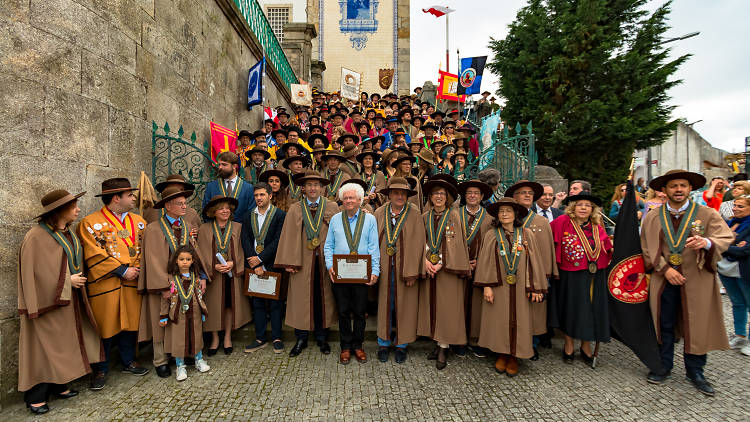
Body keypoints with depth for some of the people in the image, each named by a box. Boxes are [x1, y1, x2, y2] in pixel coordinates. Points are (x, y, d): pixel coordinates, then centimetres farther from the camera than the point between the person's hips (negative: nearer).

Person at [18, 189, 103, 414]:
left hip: (67, 301, 8)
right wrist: (68, 281, -15)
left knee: (64, 343, 14)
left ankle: (59, 386, 27)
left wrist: (77, 279, 7)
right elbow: (34, 272, -18)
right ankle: (35, 397, 17)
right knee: (45, 347, 3)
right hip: (47, 301, -7)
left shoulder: (69, 233, 7)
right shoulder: (36, 236, -17)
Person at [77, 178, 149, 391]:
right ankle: (100, 370, 22)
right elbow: (95, 255, -12)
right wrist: (122, 271, -14)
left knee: (130, 323, 12)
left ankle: (129, 362, 29)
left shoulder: (138, 221, 11)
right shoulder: (90, 222, -5)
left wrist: (138, 268, -5)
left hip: (132, 284, 4)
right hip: (104, 285, -4)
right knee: (104, 327, 5)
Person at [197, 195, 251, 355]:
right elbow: (202, 253, -1)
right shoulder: (204, 229, 0)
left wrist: (233, 263, -13)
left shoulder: (237, 227, 3)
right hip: (213, 274, -1)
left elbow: (241, 251, 3)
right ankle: (215, 338, 22)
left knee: (230, 304, 7)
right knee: (214, 306, 6)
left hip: (232, 273, 1)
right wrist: (214, 267, -14)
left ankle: (227, 337, 22)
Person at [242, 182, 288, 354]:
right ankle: (260, 338, 23)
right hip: (254, 265, 4)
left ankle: (277, 338, 16)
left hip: (272, 265, -4)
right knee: (257, 303, 11)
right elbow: (246, 240, 2)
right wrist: (254, 264, -8)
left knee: (275, 303, 4)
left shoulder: (280, 214, -4)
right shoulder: (249, 216, 9)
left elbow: (277, 241, -11)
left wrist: (260, 259, -13)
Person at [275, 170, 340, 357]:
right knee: (302, 299, 6)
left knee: (323, 298, 8)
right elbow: (289, 236, 1)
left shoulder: (332, 207, 5)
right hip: (302, 262, 0)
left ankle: (322, 338, 24)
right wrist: (289, 262, -7)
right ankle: (301, 340, 22)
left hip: (325, 262, 0)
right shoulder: (295, 209, 5)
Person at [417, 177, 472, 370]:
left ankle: (443, 348, 8)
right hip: (428, 268, 4)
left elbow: (456, 245, -7)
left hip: (448, 269, -4)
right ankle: (438, 344, 20)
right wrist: (425, 261, -8)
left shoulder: (454, 216, -2)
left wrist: (441, 264, -14)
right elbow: (421, 242, 8)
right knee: (431, 305, 8)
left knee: (446, 307, -1)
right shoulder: (425, 217, 9)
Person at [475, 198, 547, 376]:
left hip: (520, 288, 1)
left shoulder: (526, 234, 2)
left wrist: (535, 288, -2)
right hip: (498, 287, 0)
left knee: (518, 321, 7)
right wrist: (486, 286, -10)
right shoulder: (491, 235, 0)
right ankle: (501, 355, 26)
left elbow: (534, 261, 2)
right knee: (499, 321, 7)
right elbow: (485, 262, -2)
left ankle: (514, 357, 24)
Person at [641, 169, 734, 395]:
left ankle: (695, 372, 24)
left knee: (697, 326, 7)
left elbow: (726, 237, -7)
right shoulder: (652, 217, 4)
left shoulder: (707, 214, 3)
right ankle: (663, 366, 24)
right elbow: (647, 249, 2)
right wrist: (665, 269, -10)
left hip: (696, 281, 0)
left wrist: (706, 242, -29)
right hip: (663, 280, 1)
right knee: (664, 325, 8)